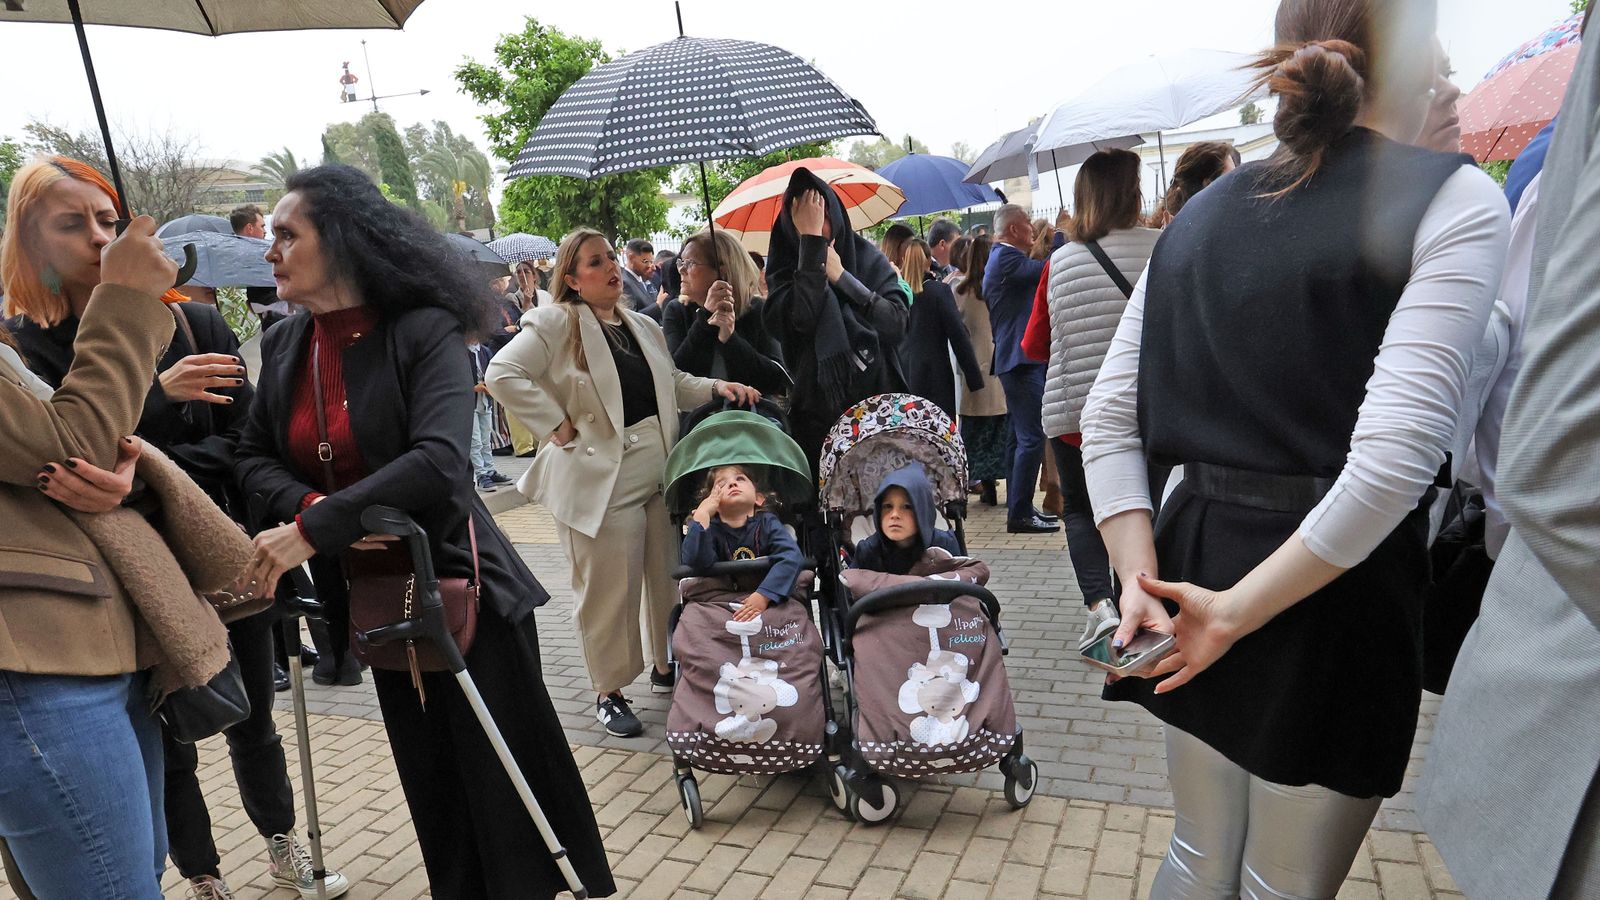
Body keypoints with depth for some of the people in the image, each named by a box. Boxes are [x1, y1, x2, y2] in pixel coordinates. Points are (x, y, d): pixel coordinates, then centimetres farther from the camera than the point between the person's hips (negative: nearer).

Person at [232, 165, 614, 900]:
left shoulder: (425, 332, -16)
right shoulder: (284, 346, 5)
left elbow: (438, 460, -28)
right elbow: (254, 459, 7)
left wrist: (315, 529, -28)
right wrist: (311, 505, -14)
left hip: (460, 589, -6)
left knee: (509, 776, 5)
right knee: (431, 782, 17)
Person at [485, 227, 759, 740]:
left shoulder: (644, 327, 14)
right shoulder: (555, 325, -9)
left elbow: (672, 385, 22)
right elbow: (502, 374, -18)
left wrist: (716, 387, 5)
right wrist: (556, 426, -18)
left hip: (660, 472, 7)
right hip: (602, 481, -7)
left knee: (669, 577, 15)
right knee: (610, 590, 2)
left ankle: (666, 667, 34)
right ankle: (609, 692, 19)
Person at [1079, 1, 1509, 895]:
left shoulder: (1205, 213, 7)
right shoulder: (1452, 199, -9)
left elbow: (1109, 417, 2)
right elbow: (1394, 457, -22)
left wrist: (1140, 578, -3)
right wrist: (1240, 612, -16)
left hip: (1196, 561, 5)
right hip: (1333, 596, -5)